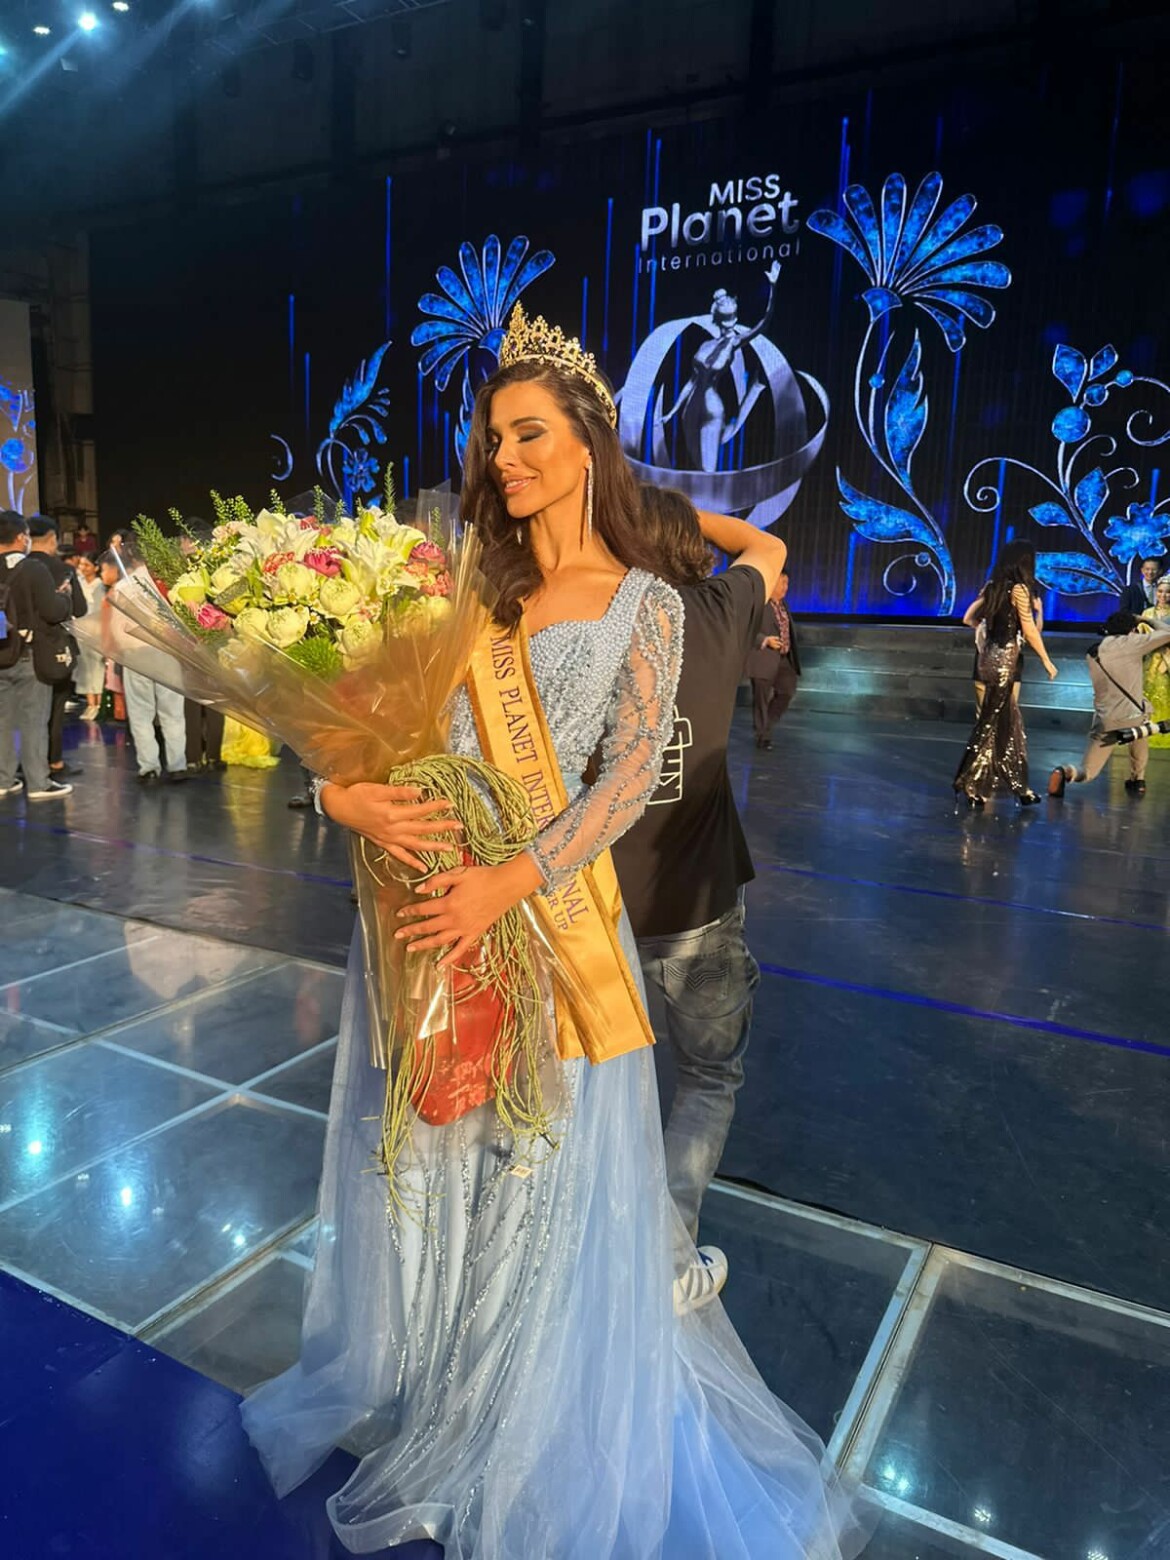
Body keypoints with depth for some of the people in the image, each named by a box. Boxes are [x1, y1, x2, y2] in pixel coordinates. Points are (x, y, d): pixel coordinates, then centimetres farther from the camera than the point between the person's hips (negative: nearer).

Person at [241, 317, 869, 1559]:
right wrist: (347, 795, -20)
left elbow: (631, 774, -12)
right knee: (422, 1159, 17)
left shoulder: (645, 605, -1)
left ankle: (540, 1443, 37)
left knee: (546, 1169, 10)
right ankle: (417, 1390, 44)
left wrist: (513, 879, -24)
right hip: (421, 899, 3)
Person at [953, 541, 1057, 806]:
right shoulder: (1019, 589, -11)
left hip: (990, 656, 8)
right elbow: (1030, 631, -12)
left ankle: (1017, 786, 22)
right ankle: (970, 784, 4)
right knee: (990, 724, -1)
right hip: (1004, 659, -8)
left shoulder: (992, 586, 9)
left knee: (1010, 723, 15)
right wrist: (1046, 660, -2)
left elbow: (970, 618, 12)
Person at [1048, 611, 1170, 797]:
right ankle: (1137, 780, 34)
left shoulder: (1093, 653, 12)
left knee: (1086, 772, 11)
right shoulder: (1130, 643, -6)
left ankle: (1065, 772, -26)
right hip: (1133, 715, -3)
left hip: (1105, 722, 4)